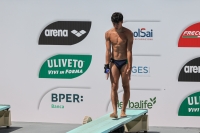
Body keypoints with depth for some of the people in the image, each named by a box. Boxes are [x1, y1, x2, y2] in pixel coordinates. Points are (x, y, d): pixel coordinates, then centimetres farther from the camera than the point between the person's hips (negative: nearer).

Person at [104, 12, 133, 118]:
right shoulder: (108, 33, -2)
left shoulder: (128, 33, -9)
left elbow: (129, 51, -12)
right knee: (114, 87, -5)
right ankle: (115, 111, -9)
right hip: (114, 62, 1)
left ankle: (123, 110, 12)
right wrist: (107, 66, -6)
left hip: (124, 62, -1)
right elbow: (108, 51, -1)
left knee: (126, 87, 4)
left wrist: (129, 67, -16)